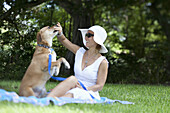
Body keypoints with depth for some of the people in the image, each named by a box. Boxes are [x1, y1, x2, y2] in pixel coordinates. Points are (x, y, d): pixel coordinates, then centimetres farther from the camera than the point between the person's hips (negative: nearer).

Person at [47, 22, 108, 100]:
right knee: (72, 79, -31)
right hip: (75, 92, 4)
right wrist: (60, 33, -6)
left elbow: (99, 86, -9)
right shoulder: (80, 52, 10)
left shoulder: (102, 62, -6)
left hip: (89, 94, -4)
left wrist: (84, 89, -25)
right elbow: (63, 40, 17)